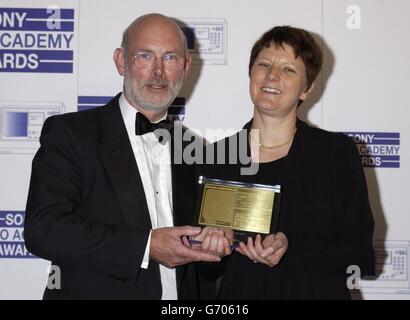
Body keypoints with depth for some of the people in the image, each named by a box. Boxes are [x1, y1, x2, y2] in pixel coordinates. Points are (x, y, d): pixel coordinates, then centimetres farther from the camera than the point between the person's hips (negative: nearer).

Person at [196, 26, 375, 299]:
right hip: (238, 295, 2)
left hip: (316, 291, -1)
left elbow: (360, 257, -10)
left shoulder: (338, 152, -7)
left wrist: (290, 249, -23)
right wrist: (213, 245, -18)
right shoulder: (216, 156, -2)